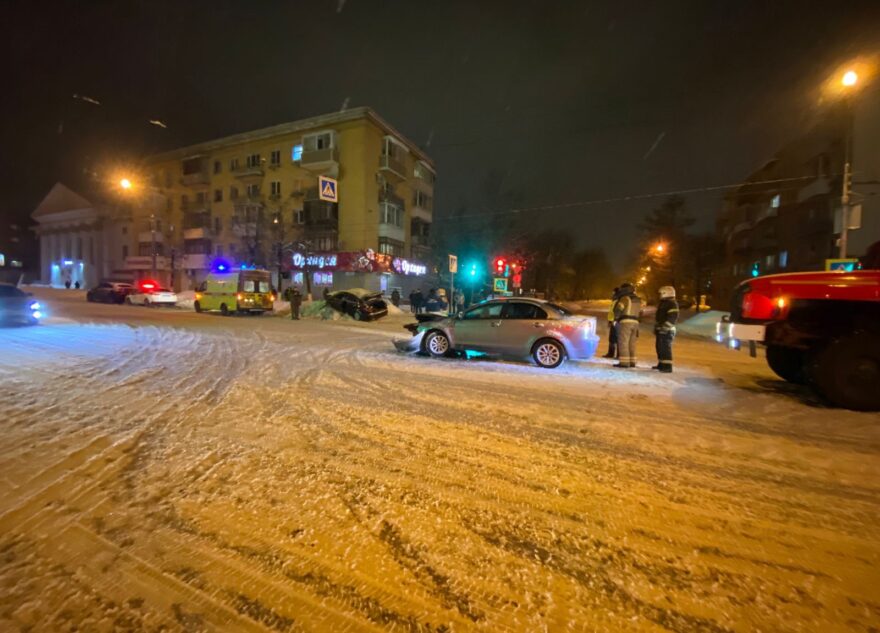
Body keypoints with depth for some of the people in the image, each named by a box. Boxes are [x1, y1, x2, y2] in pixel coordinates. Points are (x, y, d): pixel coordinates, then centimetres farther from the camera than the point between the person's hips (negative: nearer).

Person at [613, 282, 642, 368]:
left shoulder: (625, 298, -8)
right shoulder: (638, 300, 17)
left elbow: (618, 309, -17)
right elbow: (640, 313, 22)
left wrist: (616, 318, 0)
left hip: (625, 322, -8)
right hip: (635, 323, 8)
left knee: (623, 343, -7)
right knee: (631, 343, 12)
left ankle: (624, 362, -10)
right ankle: (632, 362, 13)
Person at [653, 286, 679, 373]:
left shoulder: (672, 304, -9)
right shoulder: (662, 303, 22)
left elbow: (673, 317, -20)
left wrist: (665, 327, -25)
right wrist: (656, 329, 24)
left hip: (667, 330, -10)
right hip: (660, 330, 10)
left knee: (666, 348, -13)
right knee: (660, 347, 13)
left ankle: (668, 366, -12)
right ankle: (661, 364, 21)